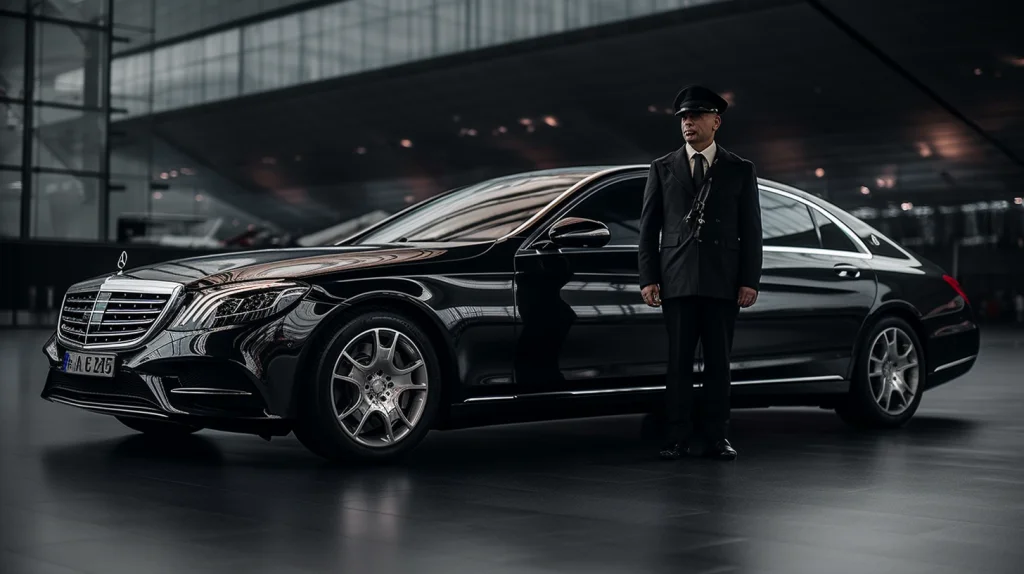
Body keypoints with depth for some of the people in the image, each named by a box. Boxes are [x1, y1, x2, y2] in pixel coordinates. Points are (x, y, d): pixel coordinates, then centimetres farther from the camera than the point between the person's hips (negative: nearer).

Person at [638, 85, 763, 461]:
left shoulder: (741, 170, 9)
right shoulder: (662, 169, 10)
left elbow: (751, 230, 6)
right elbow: (648, 228, 7)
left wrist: (750, 281, -2)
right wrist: (648, 278, -1)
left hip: (723, 283, 0)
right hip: (677, 281, 0)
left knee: (719, 362, 4)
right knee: (678, 362, 1)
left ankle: (714, 437, 11)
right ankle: (677, 438, 6)